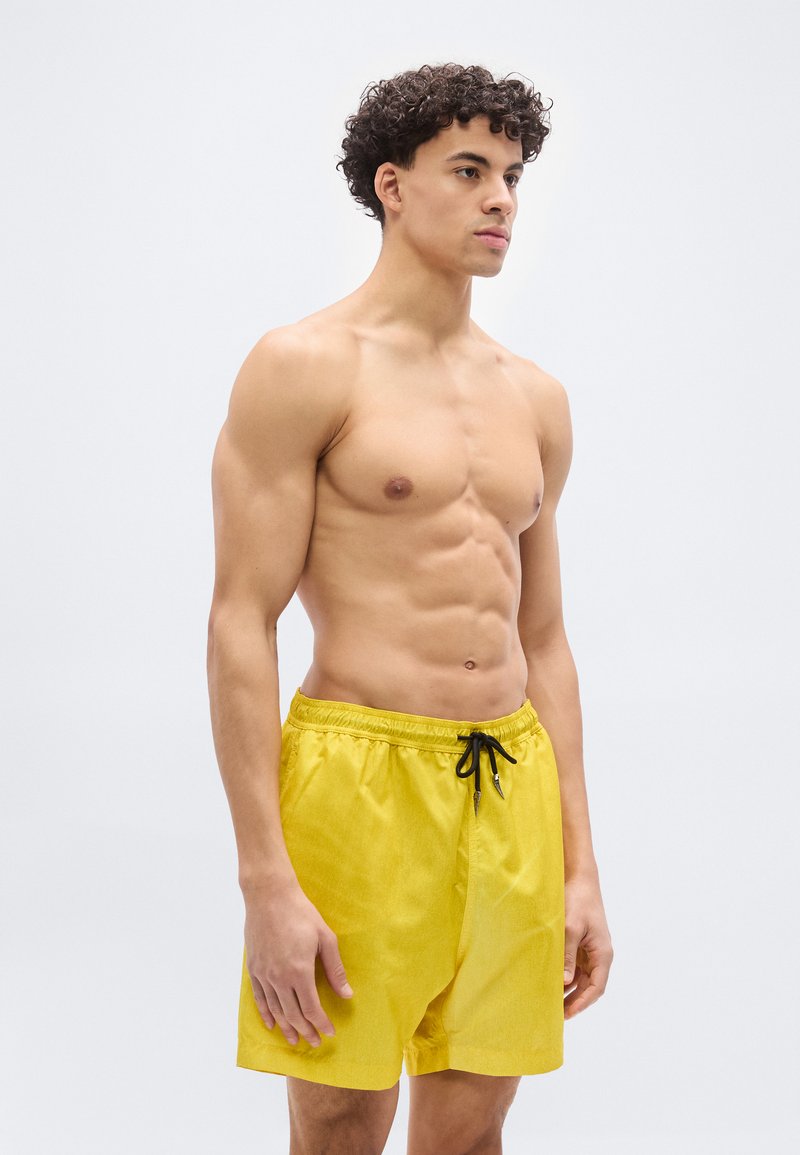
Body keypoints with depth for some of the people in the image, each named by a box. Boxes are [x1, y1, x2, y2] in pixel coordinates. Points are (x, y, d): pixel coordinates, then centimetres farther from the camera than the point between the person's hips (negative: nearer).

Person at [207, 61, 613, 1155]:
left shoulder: (535, 397, 14)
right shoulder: (304, 367, -5)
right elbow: (241, 624, -9)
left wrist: (579, 865, 13)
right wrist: (266, 883, -16)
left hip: (512, 788, 6)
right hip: (362, 778, -5)